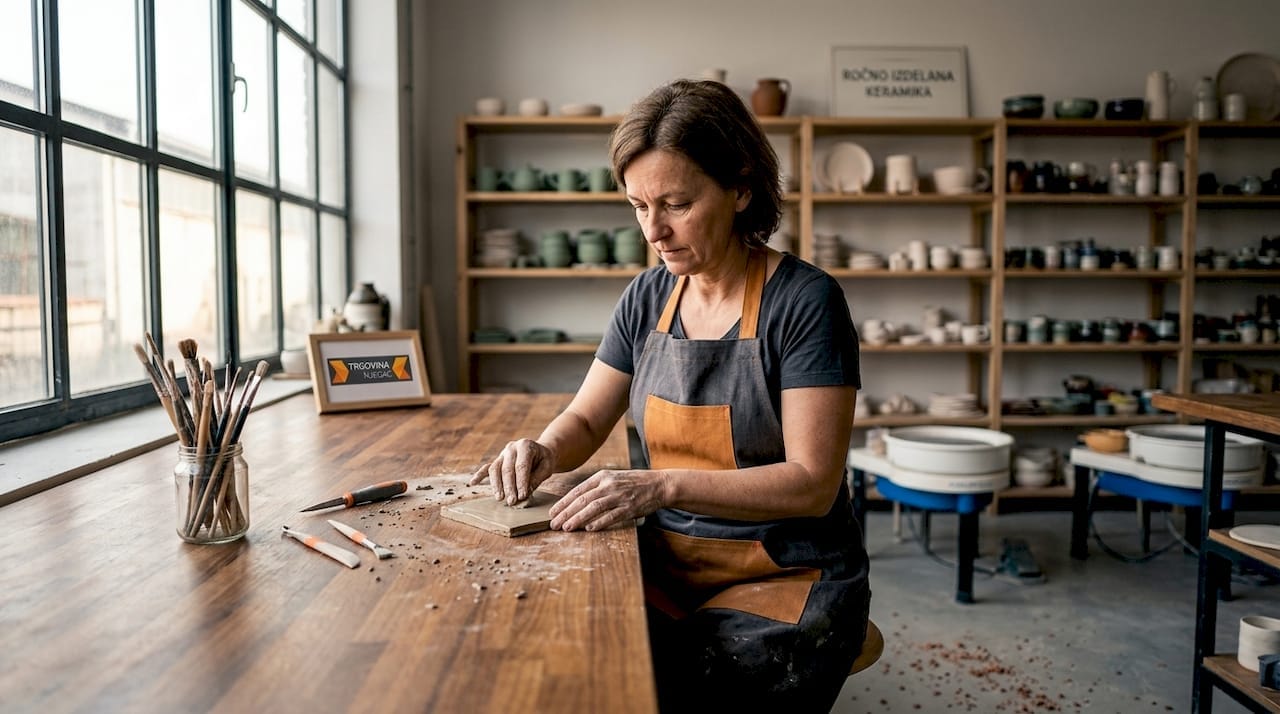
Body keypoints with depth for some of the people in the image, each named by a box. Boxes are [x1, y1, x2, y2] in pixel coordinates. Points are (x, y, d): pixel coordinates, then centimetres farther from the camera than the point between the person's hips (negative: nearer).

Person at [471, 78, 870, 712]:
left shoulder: (804, 300, -12)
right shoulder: (647, 298, 6)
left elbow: (812, 483, -16)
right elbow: (584, 420, 14)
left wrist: (666, 485, -28)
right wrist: (543, 451, -9)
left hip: (785, 578, -4)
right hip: (669, 565, 4)